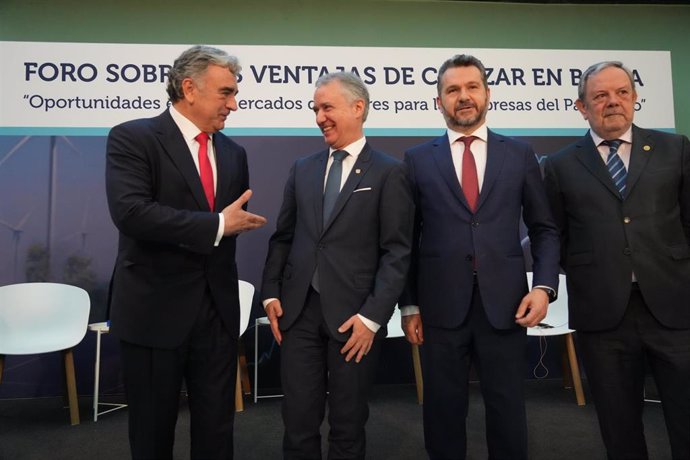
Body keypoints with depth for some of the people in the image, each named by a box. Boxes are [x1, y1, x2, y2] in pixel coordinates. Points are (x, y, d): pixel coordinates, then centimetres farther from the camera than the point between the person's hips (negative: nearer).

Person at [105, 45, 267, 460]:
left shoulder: (234, 153, 10)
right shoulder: (133, 138, -8)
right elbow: (130, 212, -23)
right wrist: (216, 225, -21)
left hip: (218, 309, 5)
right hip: (155, 309, -4)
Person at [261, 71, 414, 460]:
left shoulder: (389, 172, -3)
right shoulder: (303, 169, 11)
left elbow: (397, 252, -8)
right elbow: (283, 237, 13)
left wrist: (372, 316, -14)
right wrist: (271, 293, 4)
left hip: (354, 315, -3)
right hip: (299, 311, 4)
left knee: (348, 425, 12)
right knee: (298, 421, 10)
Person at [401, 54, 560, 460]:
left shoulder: (520, 154, 7)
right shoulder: (418, 160, 5)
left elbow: (544, 229, 9)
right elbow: (408, 239, 4)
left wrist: (544, 285, -5)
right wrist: (409, 305, 1)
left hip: (505, 304, 1)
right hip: (441, 306, 0)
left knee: (508, 410, 12)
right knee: (444, 411, 12)